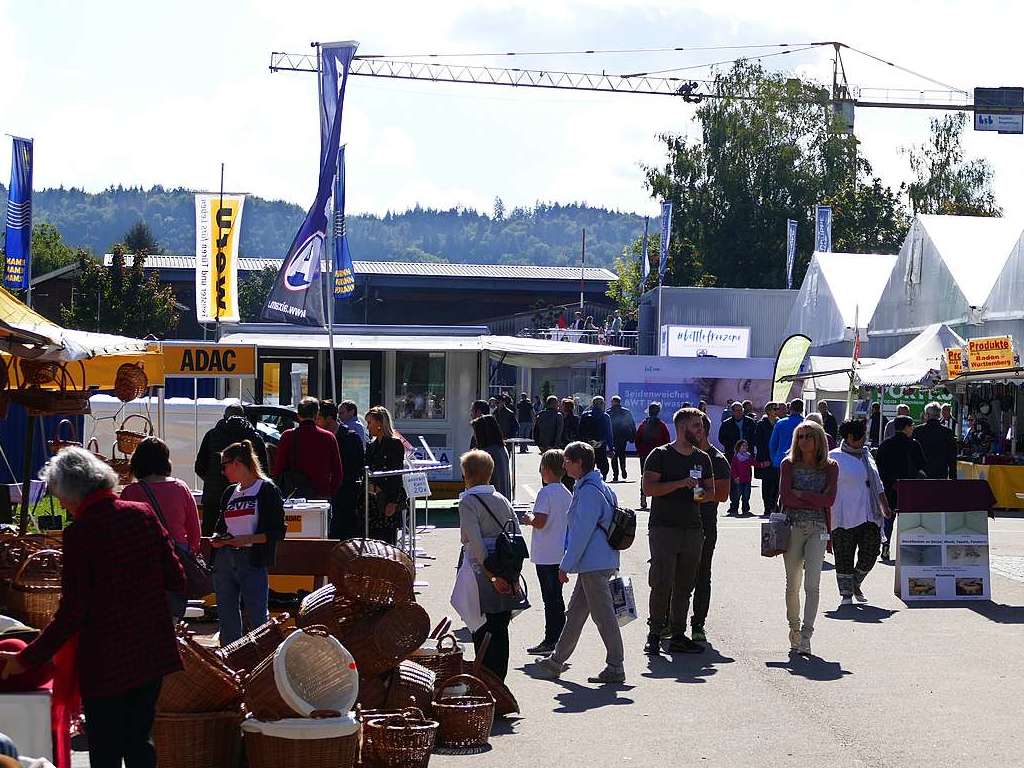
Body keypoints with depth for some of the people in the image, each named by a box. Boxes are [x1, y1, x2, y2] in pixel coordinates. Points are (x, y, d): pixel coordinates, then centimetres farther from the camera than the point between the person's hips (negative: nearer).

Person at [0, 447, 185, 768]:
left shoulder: (80, 533, -15)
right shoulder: (144, 514, 0)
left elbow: (71, 614, -15)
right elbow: (176, 579, 4)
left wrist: (27, 659, -8)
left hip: (106, 662, -6)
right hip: (152, 653, 6)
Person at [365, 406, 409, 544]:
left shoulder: (395, 444, -5)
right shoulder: (371, 446, 16)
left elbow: (397, 475, -10)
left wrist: (393, 502, -15)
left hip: (389, 499, -7)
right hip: (373, 500, 7)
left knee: (388, 540, -7)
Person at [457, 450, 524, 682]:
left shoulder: (468, 502, -8)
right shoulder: (502, 500, 10)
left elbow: (476, 542, -17)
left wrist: (491, 575, -15)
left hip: (481, 574, -6)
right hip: (507, 577, 6)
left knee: (482, 632, 0)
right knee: (500, 630, 12)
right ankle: (499, 680, 18)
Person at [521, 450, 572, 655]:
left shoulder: (546, 492, -16)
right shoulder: (567, 494, 9)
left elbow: (540, 522, -24)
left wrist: (529, 520, -4)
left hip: (546, 556, -8)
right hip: (562, 554, 8)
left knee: (550, 599, -3)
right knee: (556, 598, 14)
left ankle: (551, 641, 0)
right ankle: (559, 641, 17)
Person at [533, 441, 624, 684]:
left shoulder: (588, 491, -17)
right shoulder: (600, 487, 14)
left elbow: (582, 532, -19)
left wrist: (566, 565, -14)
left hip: (594, 564, -11)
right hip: (598, 563, 11)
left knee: (603, 614, -4)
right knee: (575, 612, 17)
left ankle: (616, 668, 1)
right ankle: (556, 661, 27)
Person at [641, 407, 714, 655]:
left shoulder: (703, 458, 15)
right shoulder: (661, 455, -3)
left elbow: (711, 489, 21)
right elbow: (648, 487, -11)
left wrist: (703, 494, -2)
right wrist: (681, 484, -19)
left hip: (693, 529, 6)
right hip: (664, 529, -5)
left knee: (684, 586, 7)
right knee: (662, 584, -9)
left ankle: (678, 636, 13)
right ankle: (654, 634, 0)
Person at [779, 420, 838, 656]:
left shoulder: (830, 467, 6)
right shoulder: (789, 465, 5)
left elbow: (829, 499, -5)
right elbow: (785, 497, -6)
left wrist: (800, 494, -8)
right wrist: (815, 500, -8)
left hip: (817, 529, -1)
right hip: (793, 527, 1)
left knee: (812, 585, -11)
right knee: (793, 585, 7)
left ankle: (806, 636, -13)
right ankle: (794, 628, 25)